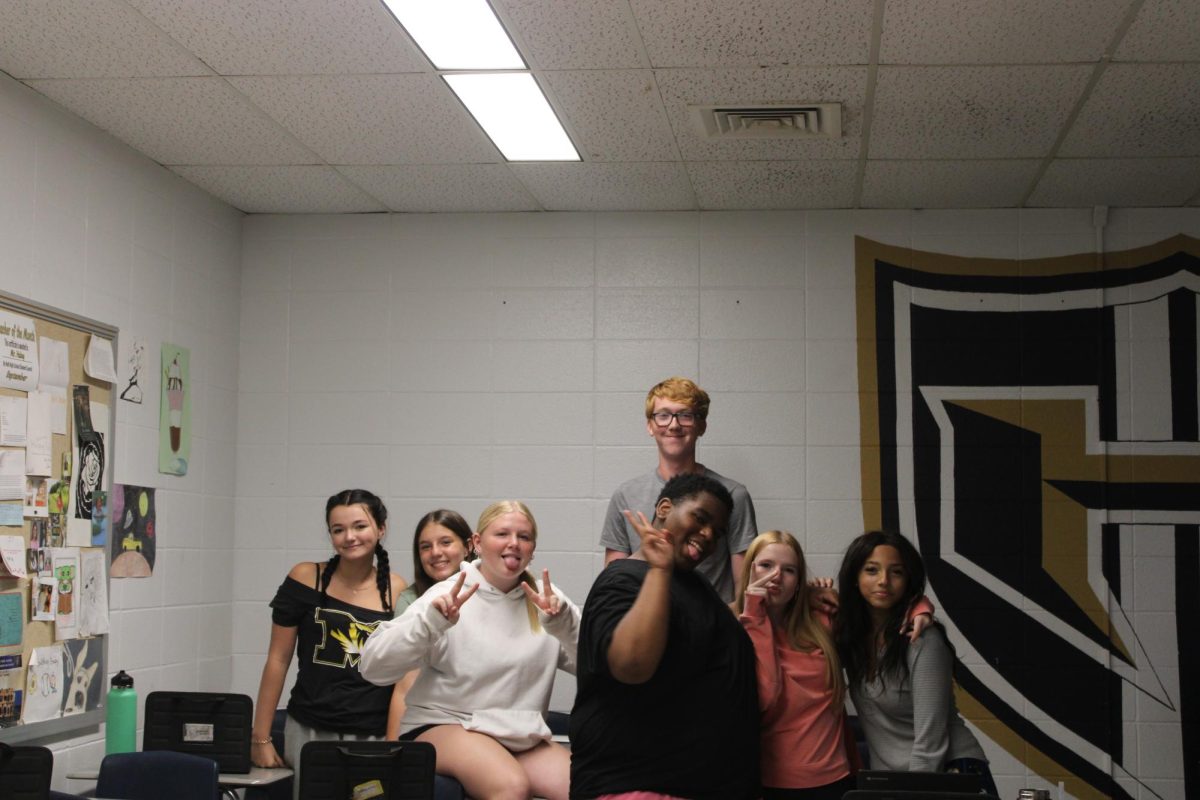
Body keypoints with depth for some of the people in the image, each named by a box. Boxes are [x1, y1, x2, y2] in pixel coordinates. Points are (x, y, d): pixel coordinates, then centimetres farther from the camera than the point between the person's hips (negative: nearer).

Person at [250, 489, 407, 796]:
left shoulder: (398, 591, 1)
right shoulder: (306, 577, -2)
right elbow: (278, 660, 2)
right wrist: (261, 738, 1)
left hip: (373, 736, 1)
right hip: (310, 733, -1)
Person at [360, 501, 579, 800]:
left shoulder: (543, 598, 6)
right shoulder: (448, 596, -4)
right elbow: (373, 666, -12)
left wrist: (563, 621, -21)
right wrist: (431, 622, -26)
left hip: (523, 736, 3)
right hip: (443, 723, -3)